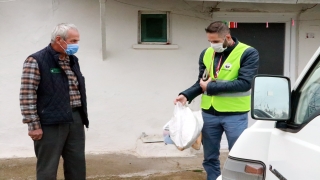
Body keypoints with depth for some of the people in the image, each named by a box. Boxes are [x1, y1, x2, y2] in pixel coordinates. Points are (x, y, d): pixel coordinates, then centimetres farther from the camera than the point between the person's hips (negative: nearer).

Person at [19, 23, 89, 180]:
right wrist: (33, 125, -15)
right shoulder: (36, 61, -9)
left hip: (76, 120, 7)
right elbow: (27, 95, -13)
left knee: (77, 164, 13)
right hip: (51, 123, -7)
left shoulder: (73, 60, 14)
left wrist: (82, 117, 19)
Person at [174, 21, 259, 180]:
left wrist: (211, 86, -17)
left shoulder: (248, 53, -9)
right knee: (210, 158, 14)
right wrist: (186, 95, -6)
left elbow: (244, 83, -19)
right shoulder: (206, 54, 7)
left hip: (235, 115, -4)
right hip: (209, 113, 5)